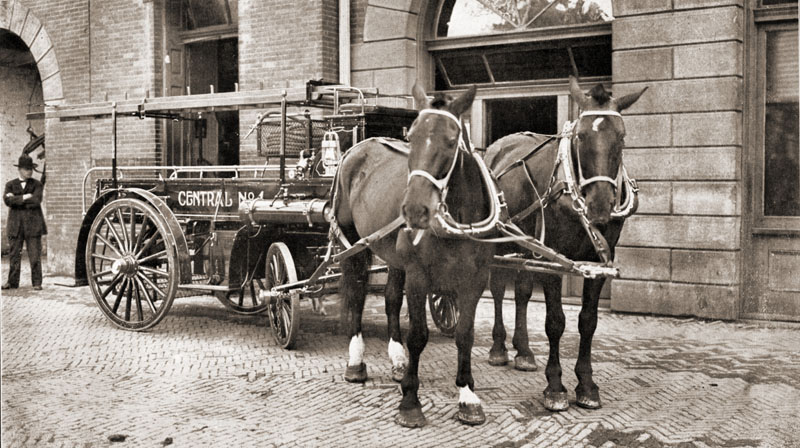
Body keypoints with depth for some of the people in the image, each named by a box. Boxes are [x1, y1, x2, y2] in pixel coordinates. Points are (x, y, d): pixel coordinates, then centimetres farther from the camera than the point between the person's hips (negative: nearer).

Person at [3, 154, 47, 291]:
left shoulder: (37, 185, 7)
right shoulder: (10, 185, 12)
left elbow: (36, 200, -12)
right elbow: (8, 200, -7)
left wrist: (16, 200, -8)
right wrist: (25, 197, -12)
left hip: (33, 225, -2)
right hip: (16, 225, 2)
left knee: (35, 255, -3)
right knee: (15, 255, 5)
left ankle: (37, 283, 2)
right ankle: (12, 281, 13)